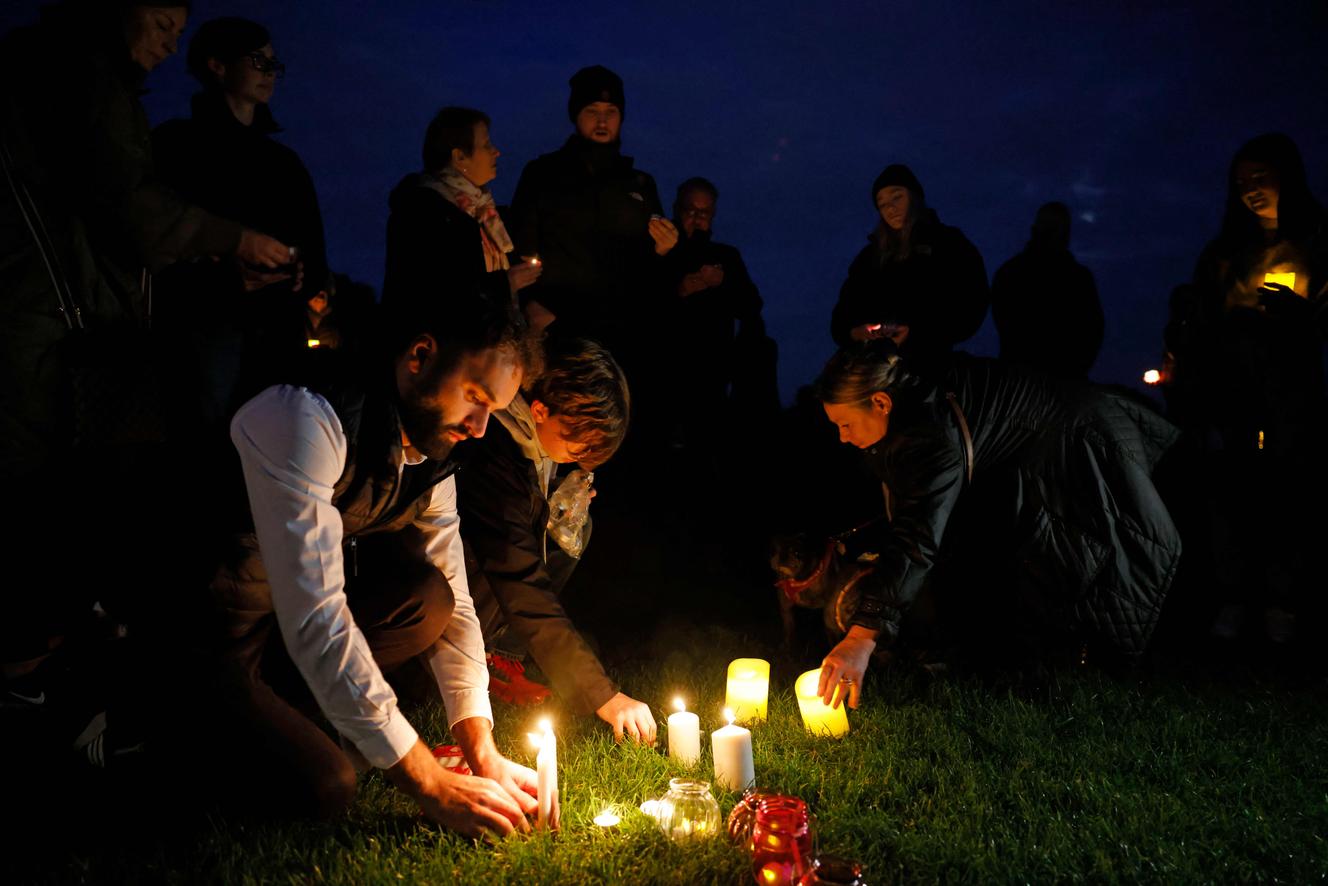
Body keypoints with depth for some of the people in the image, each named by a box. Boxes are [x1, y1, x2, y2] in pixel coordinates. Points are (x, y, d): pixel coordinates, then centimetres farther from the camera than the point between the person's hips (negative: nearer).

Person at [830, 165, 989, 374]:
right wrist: (854, 332, -7)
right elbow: (843, 312, 17)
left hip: (926, 364, -3)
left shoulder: (950, 244, 11)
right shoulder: (871, 255, 22)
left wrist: (917, 334, -13)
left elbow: (971, 308, 1)